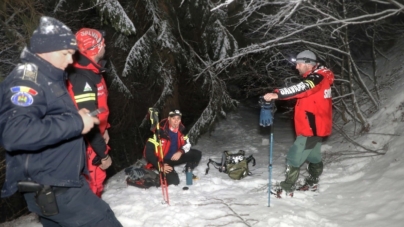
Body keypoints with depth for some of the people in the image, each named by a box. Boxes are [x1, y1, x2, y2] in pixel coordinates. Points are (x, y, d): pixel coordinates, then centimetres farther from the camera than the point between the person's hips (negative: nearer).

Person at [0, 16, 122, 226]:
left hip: (58, 183, 10)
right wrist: (76, 123, -24)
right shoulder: (27, 78, -15)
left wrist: (76, 118, 10)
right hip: (52, 189, -10)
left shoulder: (49, 79, 15)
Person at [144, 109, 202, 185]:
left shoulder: (181, 129, -8)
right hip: (162, 160, -6)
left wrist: (180, 152, -17)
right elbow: (148, 152, -24)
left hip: (176, 157, 6)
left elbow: (187, 144, 5)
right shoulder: (160, 131, -26)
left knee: (197, 154, -7)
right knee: (173, 181, -25)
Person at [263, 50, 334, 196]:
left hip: (312, 127, -10)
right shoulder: (316, 77, 14)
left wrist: (277, 94, -46)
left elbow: (302, 89, -36)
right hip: (316, 126, 10)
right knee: (313, 156, 23)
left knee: (294, 158, -8)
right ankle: (312, 183, 38)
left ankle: (287, 189, -1)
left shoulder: (318, 77, -18)